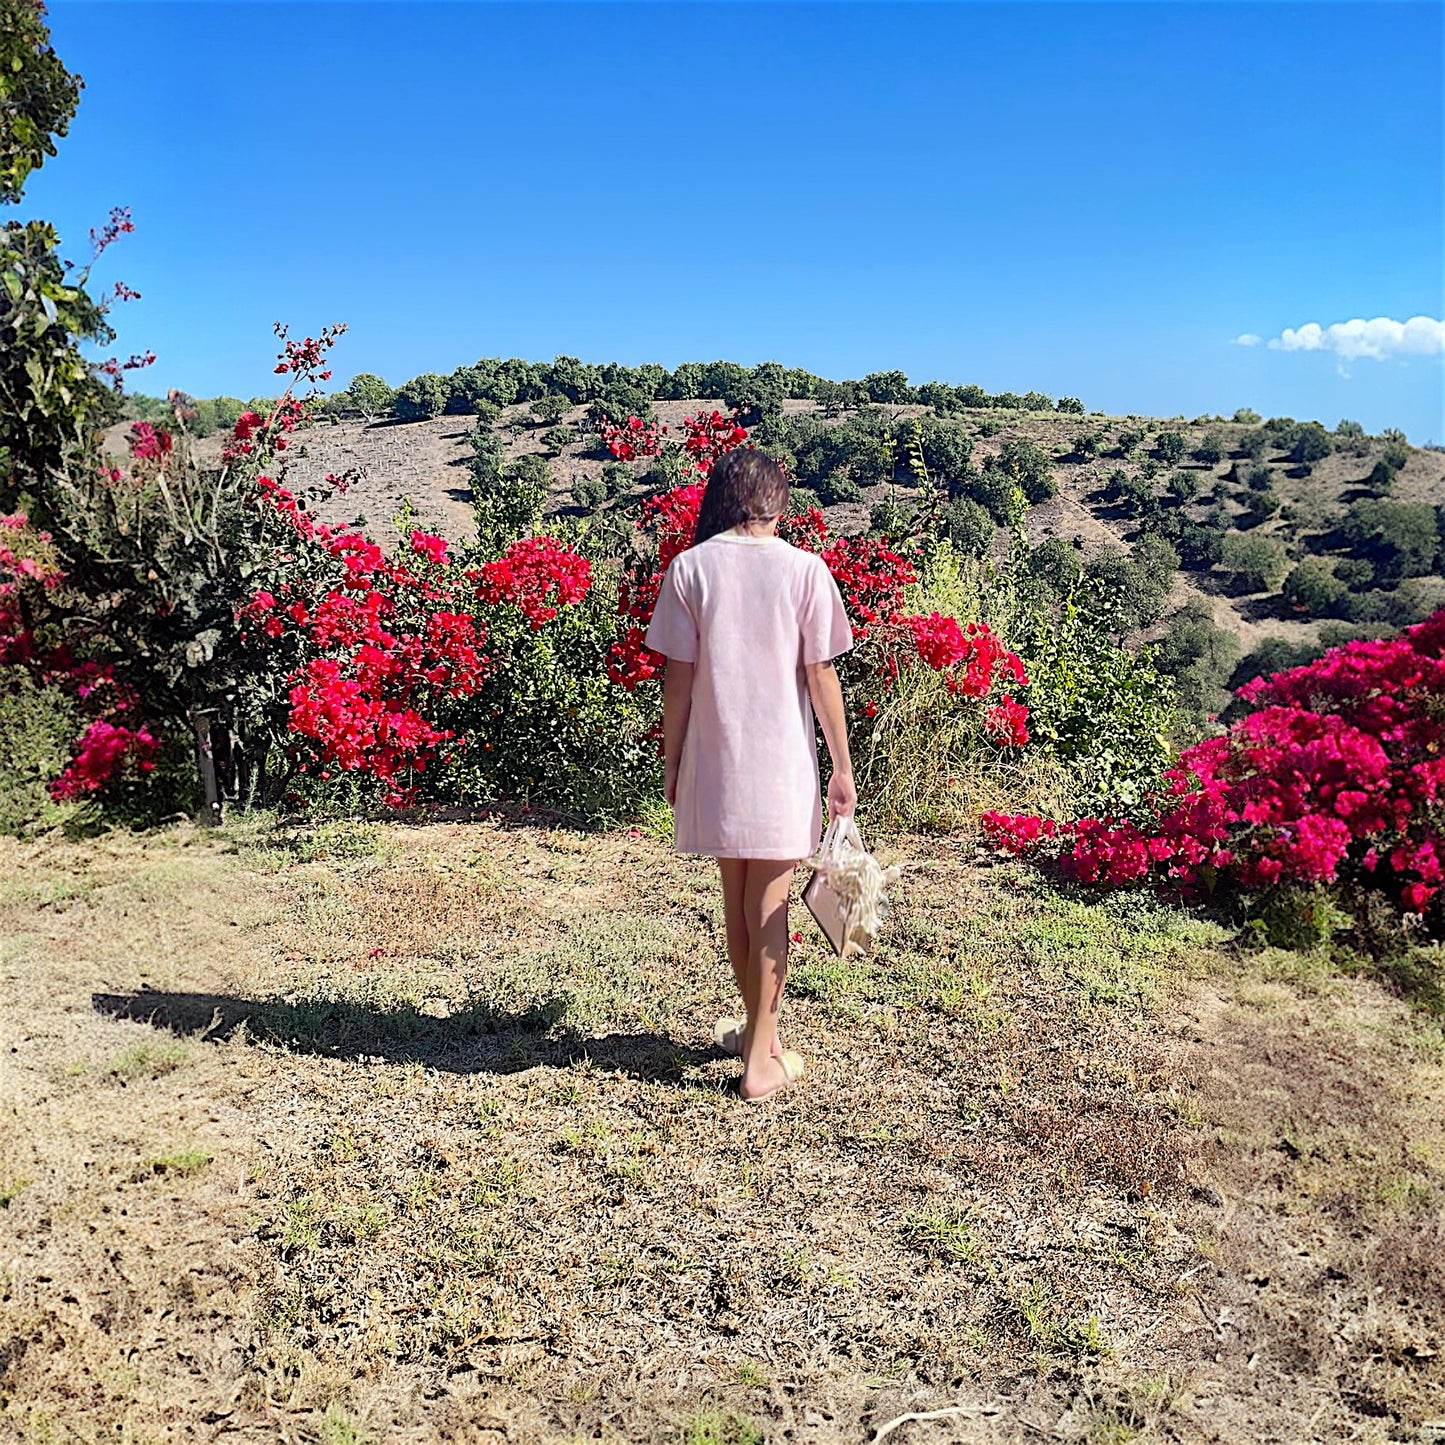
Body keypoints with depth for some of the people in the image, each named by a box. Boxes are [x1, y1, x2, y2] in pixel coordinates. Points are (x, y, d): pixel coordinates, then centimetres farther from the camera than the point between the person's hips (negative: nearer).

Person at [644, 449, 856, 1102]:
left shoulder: (690, 567, -3)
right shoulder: (804, 569, -5)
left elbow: (678, 678, -2)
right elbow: (820, 677, -5)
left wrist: (673, 764, 8)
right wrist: (843, 767, 2)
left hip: (714, 761, 2)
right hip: (782, 765, -1)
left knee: (737, 901, 17)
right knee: (768, 907, 8)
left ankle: (760, 1033, 34)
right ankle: (761, 1060, 15)